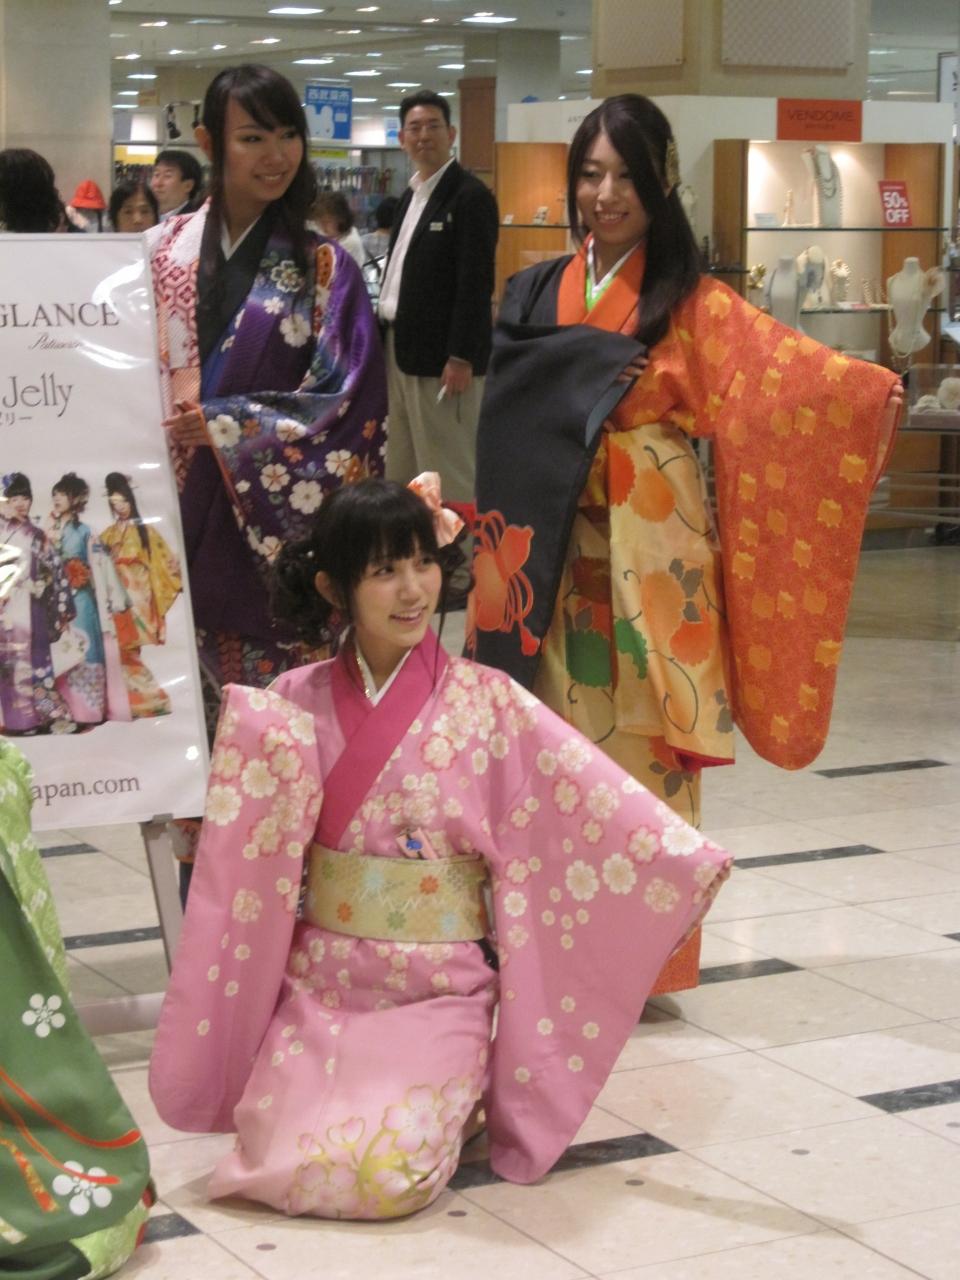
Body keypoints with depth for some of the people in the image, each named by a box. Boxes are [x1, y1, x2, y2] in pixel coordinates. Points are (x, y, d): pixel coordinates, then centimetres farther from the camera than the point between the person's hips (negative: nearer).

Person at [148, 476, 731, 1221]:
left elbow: (598, 802, -12)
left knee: (386, 1176, -21)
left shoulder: (487, 704, -5)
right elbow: (246, 853, -1)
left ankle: (453, 1102, 14)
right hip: (316, 992, 2)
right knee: (286, 1164, -16)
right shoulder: (296, 707, 1)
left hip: (439, 998, -2)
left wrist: (685, 862, -26)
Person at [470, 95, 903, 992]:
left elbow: (781, 364, -13)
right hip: (556, 553, 3)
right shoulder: (536, 293, 13)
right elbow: (508, 403, 6)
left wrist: (869, 388, -28)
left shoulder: (689, 300, 2)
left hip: (650, 550, -3)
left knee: (644, 736, -3)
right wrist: (602, 374, -5)